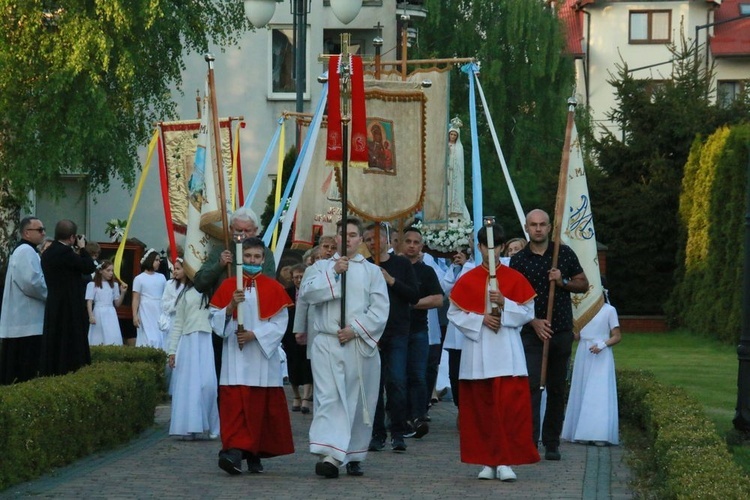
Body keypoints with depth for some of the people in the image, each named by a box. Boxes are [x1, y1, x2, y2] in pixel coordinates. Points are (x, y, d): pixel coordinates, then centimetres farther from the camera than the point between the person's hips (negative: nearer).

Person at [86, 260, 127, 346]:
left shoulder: (114, 285, 12)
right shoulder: (92, 284, 1)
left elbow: (117, 304, 13)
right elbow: (89, 302, -4)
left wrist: (123, 292, -1)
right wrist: (91, 316, -16)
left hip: (111, 314, 3)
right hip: (98, 313, -3)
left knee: (113, 339, -8)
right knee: (98, 341, -3)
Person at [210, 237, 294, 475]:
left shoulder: (273, 288, 6)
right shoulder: (227, 286, 9)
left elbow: (280, 323, 0)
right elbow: (215, 320, 5)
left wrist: (254, 334, -12)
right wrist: (231, 306, -14)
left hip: (263, 359, 0)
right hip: (235, 359, 0)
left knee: (261, 407, 1)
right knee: (234, 404, -12)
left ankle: (255, 454, 10)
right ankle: (235, 450, -21)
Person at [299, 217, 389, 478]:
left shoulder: (372, 271, 11)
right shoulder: (321, 267, 13)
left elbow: (380, 309, 0)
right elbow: (307, 292, -5)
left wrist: (355, 330, -11)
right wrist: (333, 273, -12)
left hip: (360, 345, 1)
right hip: (327, 344, -1)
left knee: (358, 401, 5)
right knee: (329, 398, -13)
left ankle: (353, 457, 16)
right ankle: (329, 454, -23)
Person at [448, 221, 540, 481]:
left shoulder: (515, 279, 6)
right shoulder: (467, 280, 7)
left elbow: (527, 313, 4)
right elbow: (454, 313, 5)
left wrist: (504, 304, -13)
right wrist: (481, 319, -10)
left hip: (507, 352, -1)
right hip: (477, 353, 1)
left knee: (509, 405, -10)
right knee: (481, 407, 1)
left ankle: (505, 461, -8)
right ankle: (487, 461, 8)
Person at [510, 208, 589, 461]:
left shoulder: (564, 253, 7)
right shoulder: (518, 260, 2)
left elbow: (584, 284, 12)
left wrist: (563, 282, -8)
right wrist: (534, 322, -13)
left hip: (561, 331, 2)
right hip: (532, 333, -2)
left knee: (557, 388, 6)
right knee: (531, 385, -14)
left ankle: (552, 443, 14)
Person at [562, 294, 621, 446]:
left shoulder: (609, 310, 0)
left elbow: (617, 336, -1)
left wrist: (602, 345, -16)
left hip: (601, 356, -5)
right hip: (583, 354, 5)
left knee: (600, 393, -11)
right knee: (582, 393, 1)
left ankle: (600, 435, -13)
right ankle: (582, 433, 3)